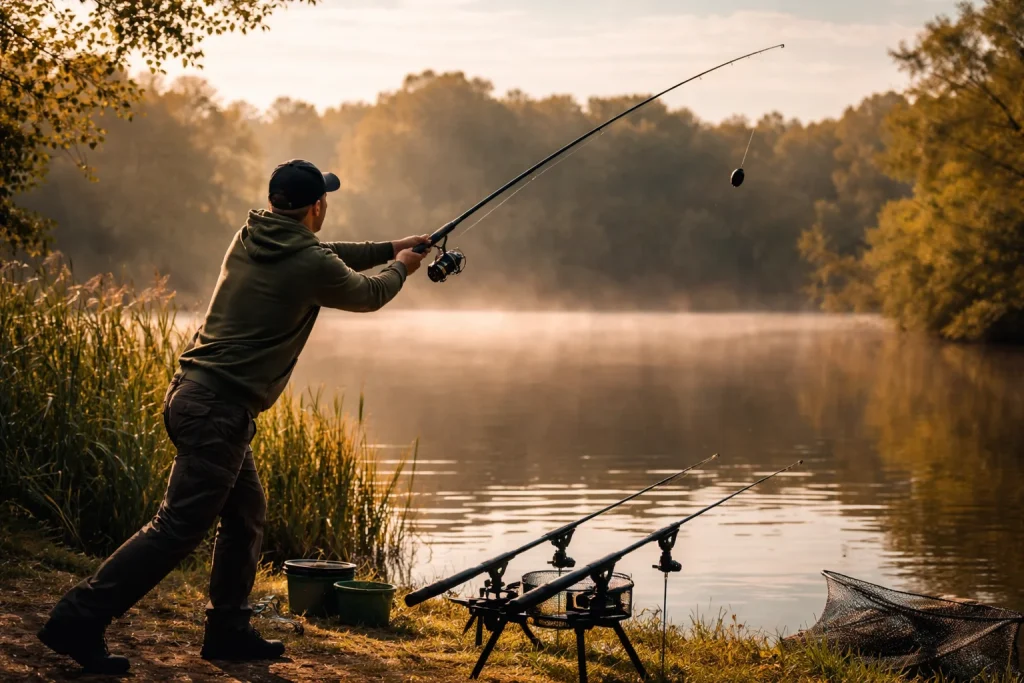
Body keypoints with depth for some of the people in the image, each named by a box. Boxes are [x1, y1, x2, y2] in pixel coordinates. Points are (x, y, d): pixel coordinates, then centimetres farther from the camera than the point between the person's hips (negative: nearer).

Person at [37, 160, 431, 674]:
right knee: (178, 528, -8)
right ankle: (78, 622, -11)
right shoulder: (312, 265, -10)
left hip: (192, 395, 9)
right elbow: (367, 294, 11)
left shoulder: (249, 238, 12)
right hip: (219, 409, -9)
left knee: (247, 514, 18)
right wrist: (400, 267, 32)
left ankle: (228, 631, 25)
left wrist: (389, 247, 39)